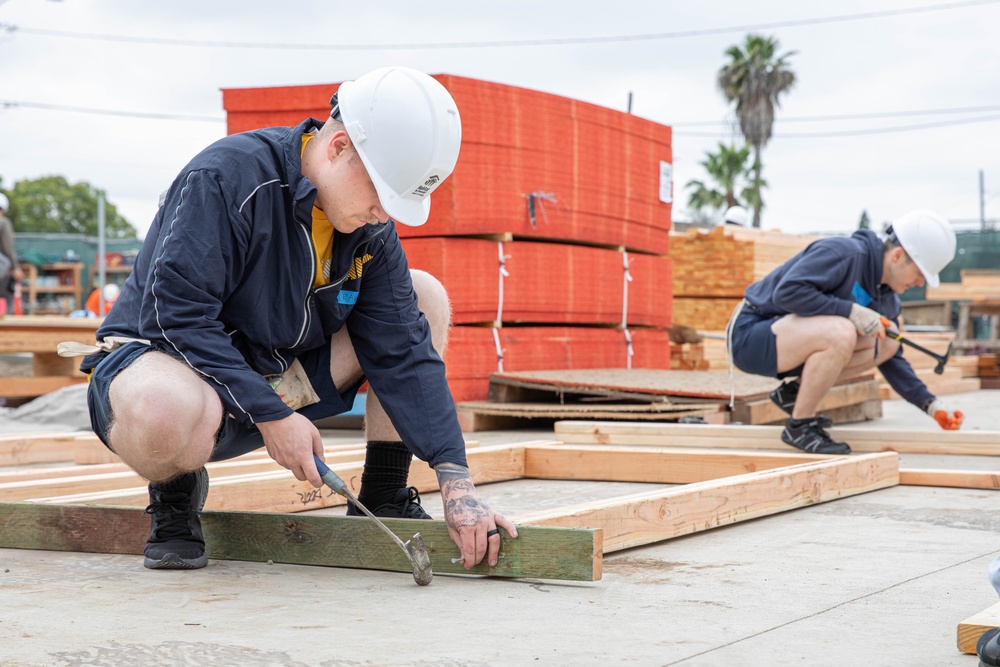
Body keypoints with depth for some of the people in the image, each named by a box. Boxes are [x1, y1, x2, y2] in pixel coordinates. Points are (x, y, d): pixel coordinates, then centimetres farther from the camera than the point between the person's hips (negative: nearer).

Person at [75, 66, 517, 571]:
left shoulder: (372, 228, -3)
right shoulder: (226, 178, -24)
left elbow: (403, 352, -5)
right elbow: (176, 314, -27)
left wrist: (456, 482, -15)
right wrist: (271, 415, -28)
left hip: (274, 372, 7)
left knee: (425, 297, -1)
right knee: (165, 415, -45)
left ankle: (384, 503, 3)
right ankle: (175, 489, -7)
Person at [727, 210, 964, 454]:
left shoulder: (887, 299, 6)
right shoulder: (844, 253, -20)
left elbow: (891, 360, 13)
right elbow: (787, 292, -30)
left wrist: (931, 405, 3)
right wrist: (851, 311, -28)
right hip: (750, 335, -9)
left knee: (888, 341, -1)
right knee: (841, 333, -34)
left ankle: (794, 391, 6)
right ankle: (799, 427, -16)